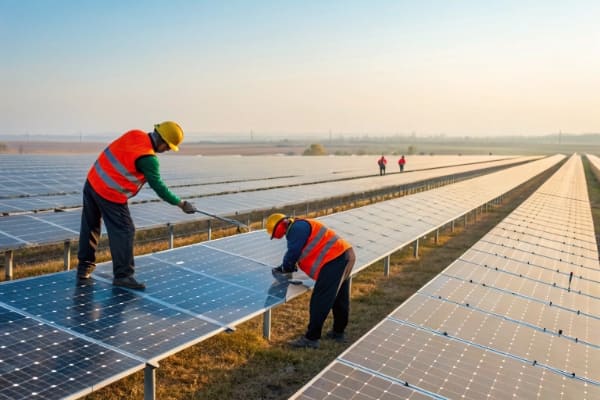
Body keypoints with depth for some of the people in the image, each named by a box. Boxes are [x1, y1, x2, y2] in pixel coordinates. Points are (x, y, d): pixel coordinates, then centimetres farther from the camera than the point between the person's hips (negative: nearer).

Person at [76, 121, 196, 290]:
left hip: (92, 181, 9)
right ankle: (122, 275, 6)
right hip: (110, 195, -9)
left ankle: (84, 269, 33)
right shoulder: (148, 159, -19)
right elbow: (158, 187, -15)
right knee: (123, 232, 1)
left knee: (90, 227, 18)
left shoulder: (134, 134, 2)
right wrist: (181, 203, -8)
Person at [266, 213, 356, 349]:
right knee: (340, 299, 20)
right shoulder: (302, 227, 24)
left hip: (335, 260, -11)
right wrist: (286, 268, 12)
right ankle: (338, 332, 34)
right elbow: (303, 254, 24)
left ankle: (311, 339, 1)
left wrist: (285, 269, 7)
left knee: (320, 301, -5)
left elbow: (292, 253, -11)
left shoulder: (297, 228, -8)